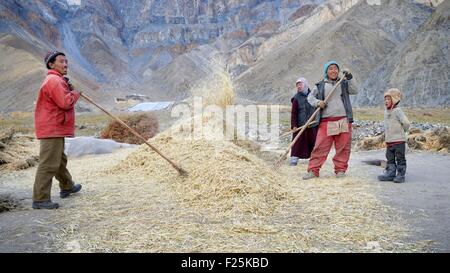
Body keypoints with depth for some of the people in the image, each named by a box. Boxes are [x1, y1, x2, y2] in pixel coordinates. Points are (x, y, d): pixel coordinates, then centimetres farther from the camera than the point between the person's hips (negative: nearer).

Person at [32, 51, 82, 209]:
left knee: (60, 160, 24)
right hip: (52, 129, -11)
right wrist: (75, 93, -5)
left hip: (55, 129, 11)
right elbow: (66, 102, -24)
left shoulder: (57, 80, 18)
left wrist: (68, 90, 5)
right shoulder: (54, 80, -16)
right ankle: (40, 199, -7)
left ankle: (67, 187, 40)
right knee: (48, 164, -10)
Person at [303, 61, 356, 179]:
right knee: (320, 147, -4)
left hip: (343, 121, 1)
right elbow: (310, 97, 11)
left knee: (343, 147, 4)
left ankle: (340, 170, 16)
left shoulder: (344, 83, 12)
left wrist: (350, 78, -11)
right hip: (326, 122, -1)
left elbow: (355, 91, 0)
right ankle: (313, 170, 1)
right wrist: (318, 102, -8)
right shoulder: (320, 85, 10)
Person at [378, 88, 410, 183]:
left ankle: (401, 175, 7)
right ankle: (390, 174, 17)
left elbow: (406, 123, -19)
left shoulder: (397, 111, -13)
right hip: (389, 140, 8)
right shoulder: (386, 111, 12)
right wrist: (386, 134, 14)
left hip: (399, 140, -8)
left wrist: (401, 132, -4)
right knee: (390, 158, 11)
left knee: (400, 158, 1)